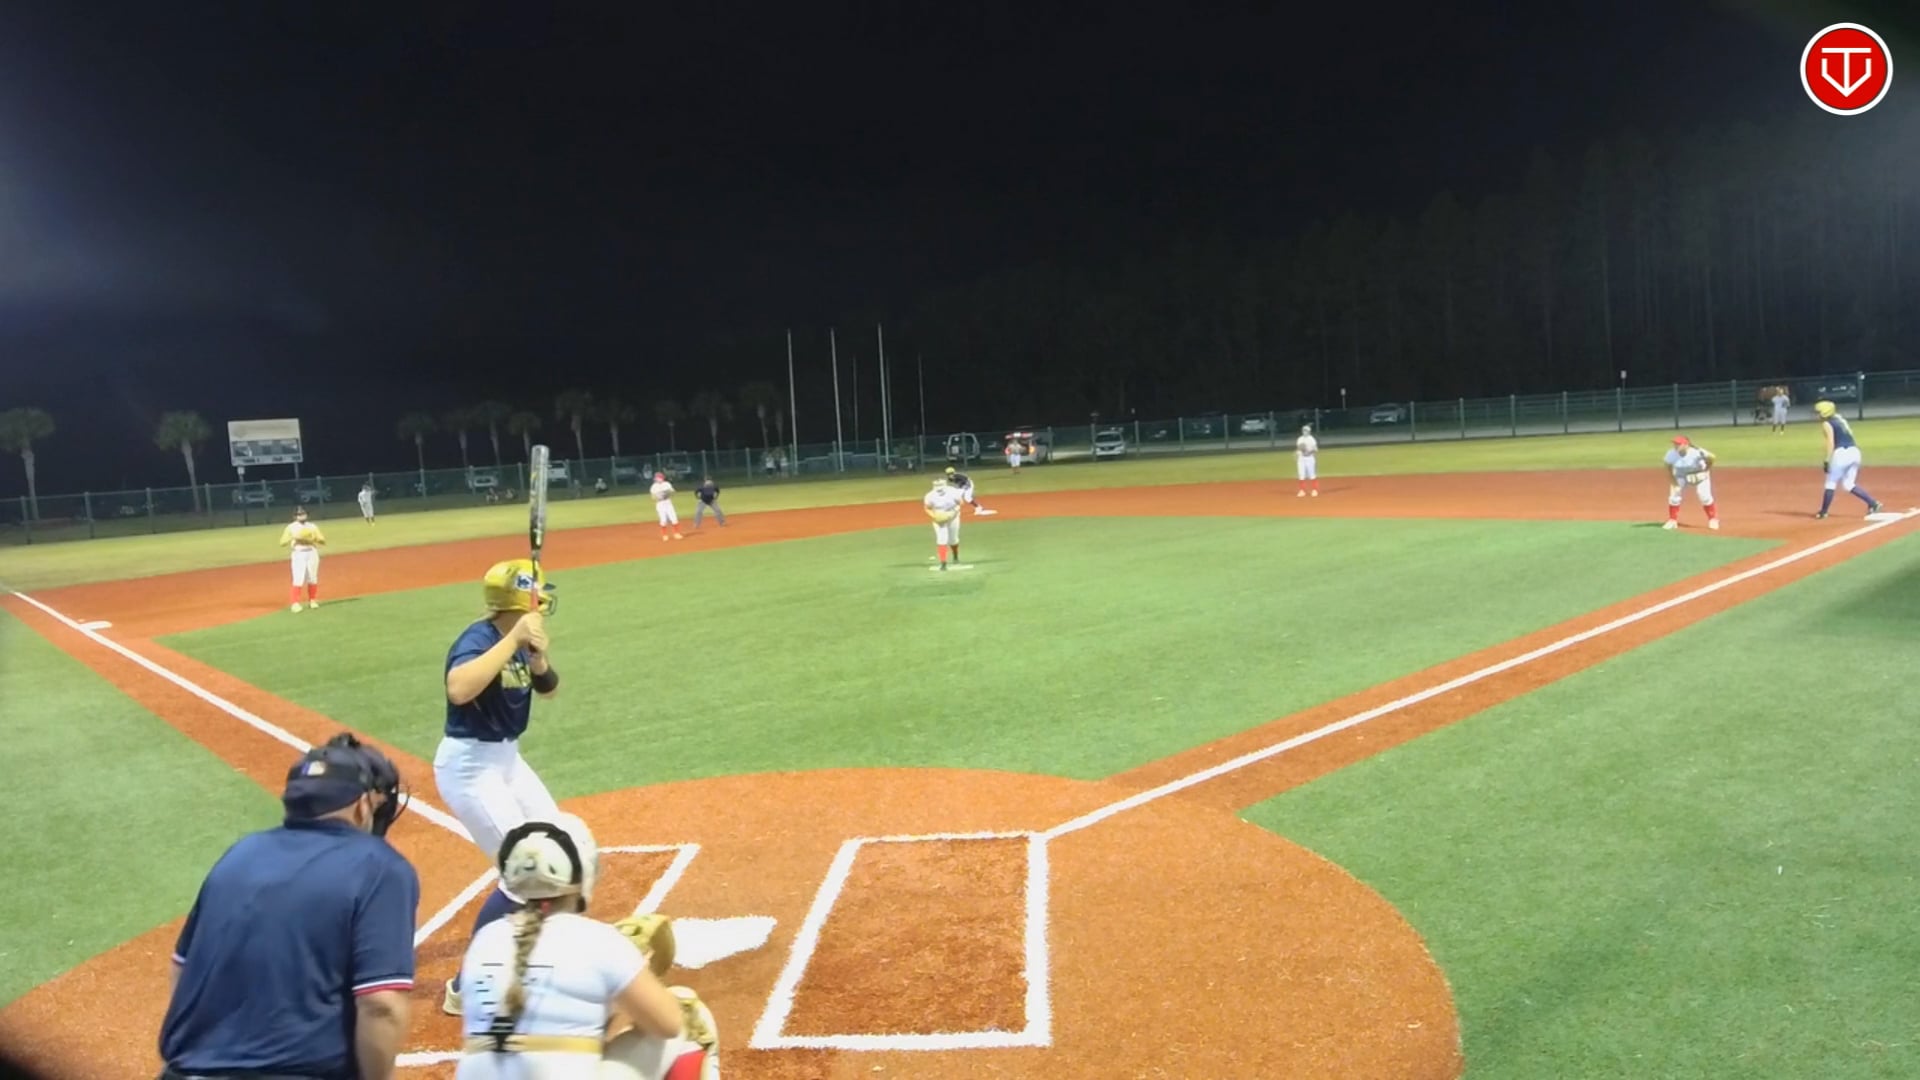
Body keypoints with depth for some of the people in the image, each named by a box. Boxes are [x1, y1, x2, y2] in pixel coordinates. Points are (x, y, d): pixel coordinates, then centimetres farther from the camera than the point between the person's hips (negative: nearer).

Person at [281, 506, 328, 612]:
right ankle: (295, 603, -9)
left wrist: (313, 538, -15)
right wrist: (293, 537, -16)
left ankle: (312, 600, 20)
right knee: (298, 579, -11)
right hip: (298, 554, -2)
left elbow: (323, 541, 4)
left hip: (312, 553, 3)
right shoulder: (291, 527, 4)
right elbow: (282, 543, -2)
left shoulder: (312, 526, 9)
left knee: (313, 578, 6)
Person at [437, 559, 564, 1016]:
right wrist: (513, 642, -39)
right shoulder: (478, 639, -25)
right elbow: (458, 690, -45)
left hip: (506, 758, 9)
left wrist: (538, 657, -13)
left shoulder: (518, 639, -1)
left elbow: (549, 689, 8)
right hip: (470, 766, -9)